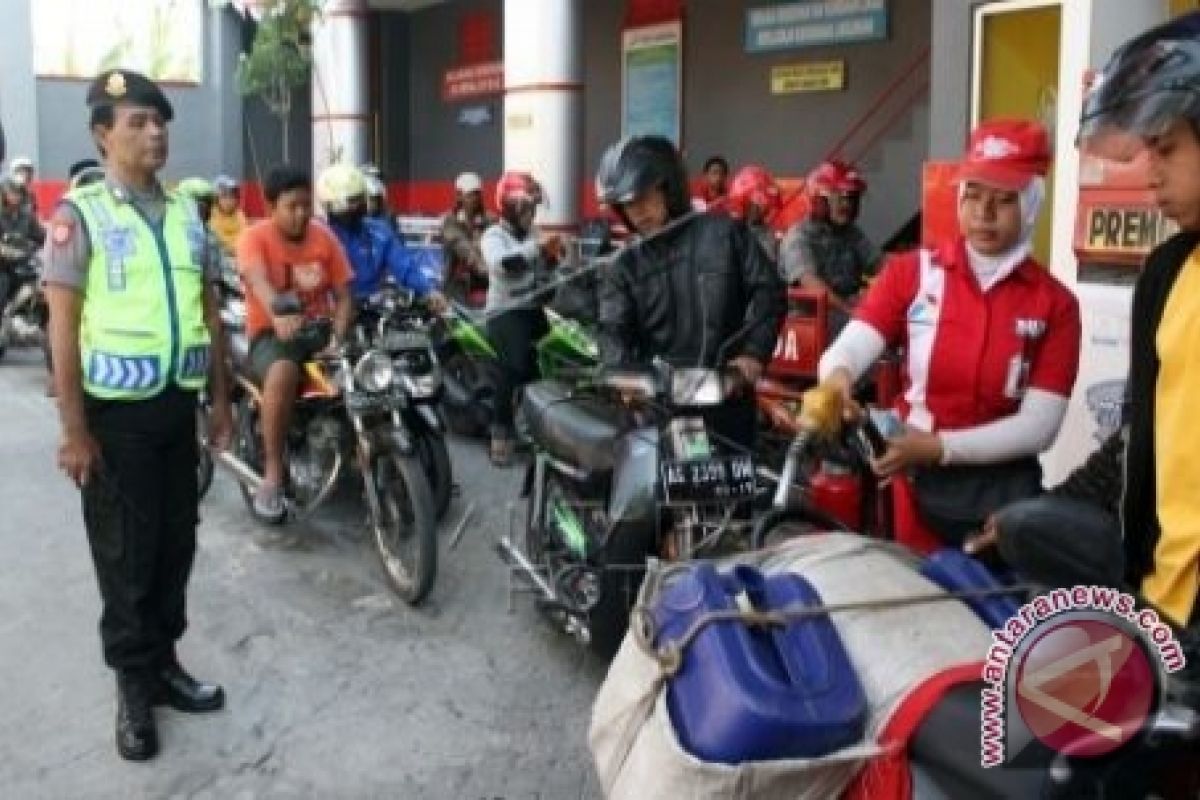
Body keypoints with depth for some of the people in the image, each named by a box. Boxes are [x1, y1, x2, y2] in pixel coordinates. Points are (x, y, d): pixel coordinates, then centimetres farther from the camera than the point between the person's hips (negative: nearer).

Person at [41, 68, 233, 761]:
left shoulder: (186, 213, 8)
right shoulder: (80, 214, -8)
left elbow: (210, 312, 13)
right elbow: (64, 327, -11)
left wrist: (221, 399, 11)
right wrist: (74, 430, -14)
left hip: (179, 406, 5)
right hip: (116, 414, -5)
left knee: (176, 544, 13)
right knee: (126, 555, 5)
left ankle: (165, 662, 29)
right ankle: (134, 685, 19)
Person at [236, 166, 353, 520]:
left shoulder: (324, 236, 6)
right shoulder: (254, 237, -6)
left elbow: (343, 294, 2)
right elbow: (258, 281, -27)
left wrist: (338, 337, -18)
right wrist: (279, 312, -50)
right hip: (271, 333, -4)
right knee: (283, 372, -38)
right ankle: (272, 473, -25)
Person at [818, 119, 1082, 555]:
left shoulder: (1055, 304, -3)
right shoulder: (911, 273, -2)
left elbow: (1039, 425, -11)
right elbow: (848, 347, -15)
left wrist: (939, 446, -22)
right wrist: (836, 379, -38)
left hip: (1003, 495, 0)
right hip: (917, 488, 0)